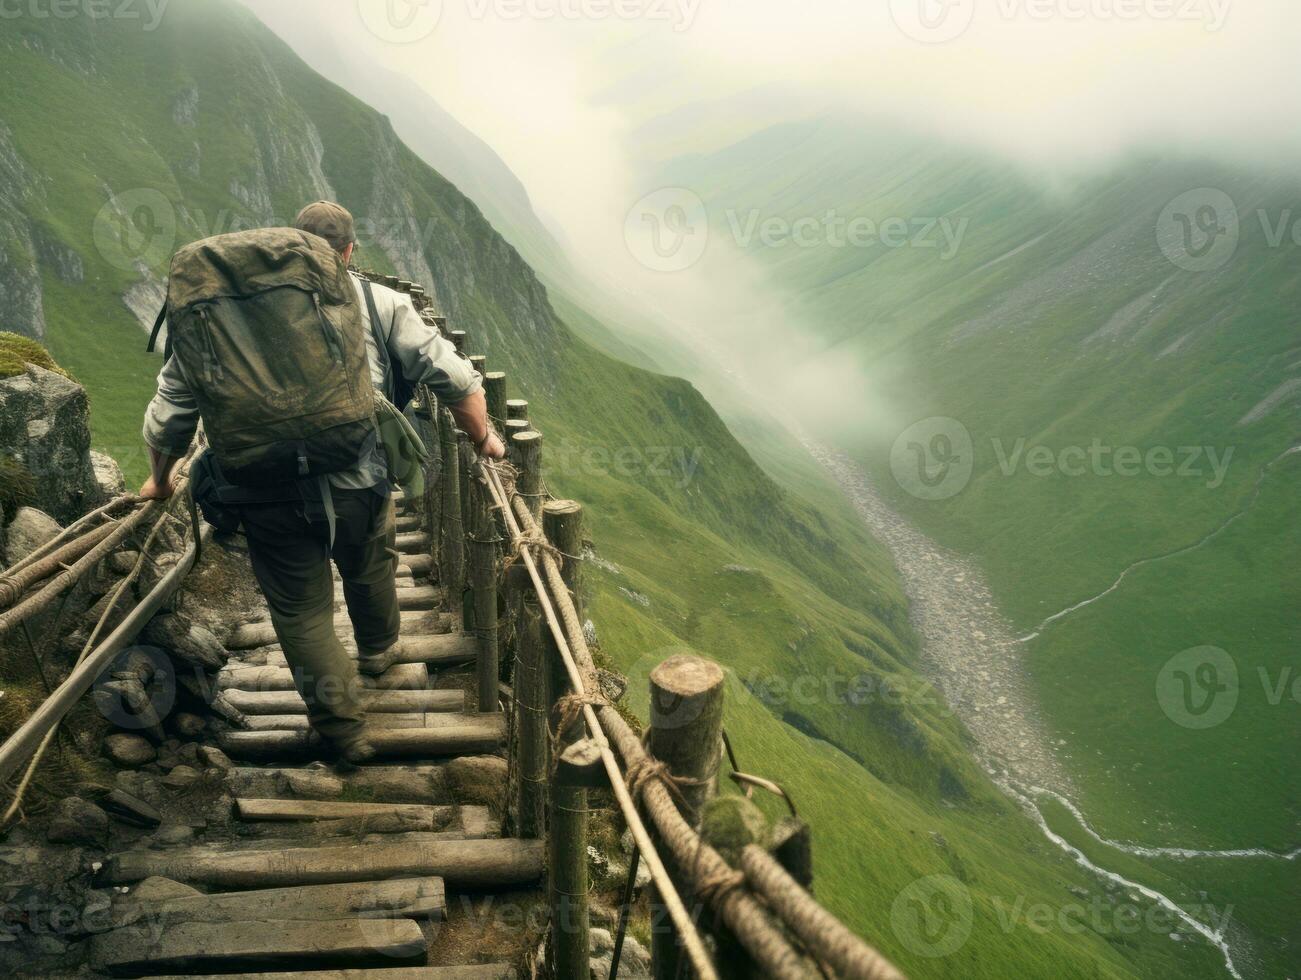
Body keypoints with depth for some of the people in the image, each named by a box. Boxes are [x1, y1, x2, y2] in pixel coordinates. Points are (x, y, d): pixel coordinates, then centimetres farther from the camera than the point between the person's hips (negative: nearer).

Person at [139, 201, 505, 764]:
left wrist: (160, 479, 25)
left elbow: (172, 401, 10)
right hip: (357, 483, 0)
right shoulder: (378, 302, 4)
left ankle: (343, 728, 27)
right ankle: (377, 651, 56)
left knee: (301, 612, 17)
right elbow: (452, 376, 0)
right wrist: (483, 439, 16)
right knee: (371, 570, 29)